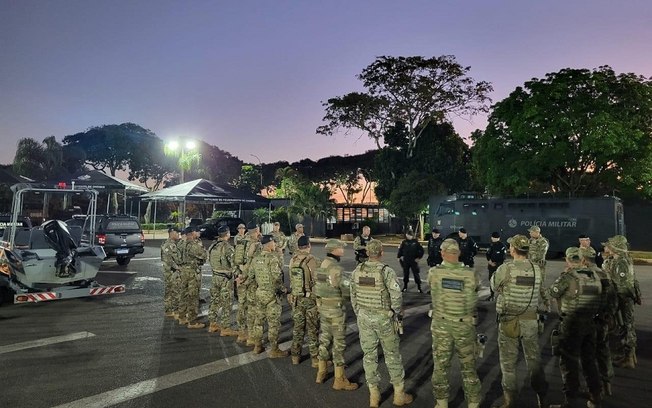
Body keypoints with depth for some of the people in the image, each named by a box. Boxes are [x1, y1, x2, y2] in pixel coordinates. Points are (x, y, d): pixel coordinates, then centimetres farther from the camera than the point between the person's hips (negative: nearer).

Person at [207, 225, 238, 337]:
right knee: (226, 304, 1)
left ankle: (212, 324, 27)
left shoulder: (212, 246, 5)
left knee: (214, 301, 17)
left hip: (215, 277, 8)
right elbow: (233, 264, -21)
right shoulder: (227, 247, -19)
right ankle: (225, 328, 6)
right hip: (226, 278, -7)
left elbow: (210, 260, 13)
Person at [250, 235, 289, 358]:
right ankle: (274, 350, 9)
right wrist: (283, 289, -8)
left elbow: (251, 275, 12)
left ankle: (257, 346, 29)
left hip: (259, 293, 8)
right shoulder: (272, 258, -18)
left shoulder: (255, 258, 5)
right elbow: (276, 278, -23)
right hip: (271, 294, -7)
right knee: (274, 323, 2)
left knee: (259, 320, 18)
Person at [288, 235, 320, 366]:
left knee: (297, 328, 17)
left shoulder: (293, 260, -4)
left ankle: (295, 356, 27)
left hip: (296, 298, 4)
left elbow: (292, 279, 1)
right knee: (313, 330, 8)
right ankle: (315, 358, 16)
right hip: (311, 299, -4)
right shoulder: (313, 261, -19)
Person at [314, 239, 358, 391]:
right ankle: (340, 380, 11)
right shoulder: (335, 268, -22)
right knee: (339, 342, 1)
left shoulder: (322, 265, 6)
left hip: (323, 306, 9)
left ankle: (321, 372, 31)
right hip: (335, 308, -9)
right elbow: (347, 288, -21)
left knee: (325, 338, 19)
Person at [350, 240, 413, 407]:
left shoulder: (357, 271, -2)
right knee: (392, 355, 11)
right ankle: (399, 394, 24)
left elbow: (353, 297, 5)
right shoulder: (387, 272, -17)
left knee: (369, 355, 13)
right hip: (383, 318, -3)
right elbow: (396, 296, -20)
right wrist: (396, 313, -2)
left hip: (364, 317, 4)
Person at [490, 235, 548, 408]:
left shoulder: (505, 268, -18)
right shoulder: (536, 269, -3)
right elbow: (541, 295, 7)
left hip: (509, 320, -4)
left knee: (508, 361, 10)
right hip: (531, 320, 4)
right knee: (534, 358, 18)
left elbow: (493, 285, -1)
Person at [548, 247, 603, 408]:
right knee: (589, 360, 19)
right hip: (590, 323, 7)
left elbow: (553, 293, -4)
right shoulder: (595, 277, 6)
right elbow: (600, 302, 14)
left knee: (569, 363, 2)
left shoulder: (568, 276, -15)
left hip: (571, 324, -7)